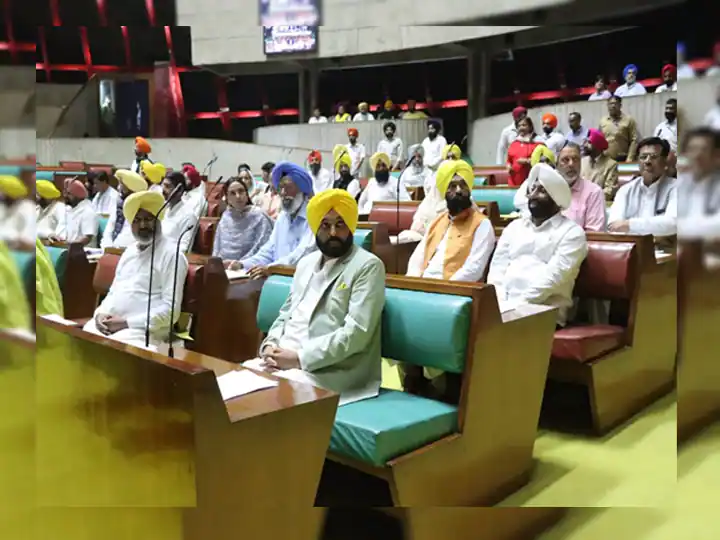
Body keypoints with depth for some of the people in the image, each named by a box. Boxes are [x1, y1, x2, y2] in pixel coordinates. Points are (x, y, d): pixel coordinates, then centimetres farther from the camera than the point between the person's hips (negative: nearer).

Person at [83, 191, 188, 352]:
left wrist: (127, 323, -17)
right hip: (109, 324, 7)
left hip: (143, 330, -7)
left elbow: (170, 309, -13)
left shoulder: (172, 255, -6)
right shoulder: (129, 251, 19)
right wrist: (101, 313, 2)